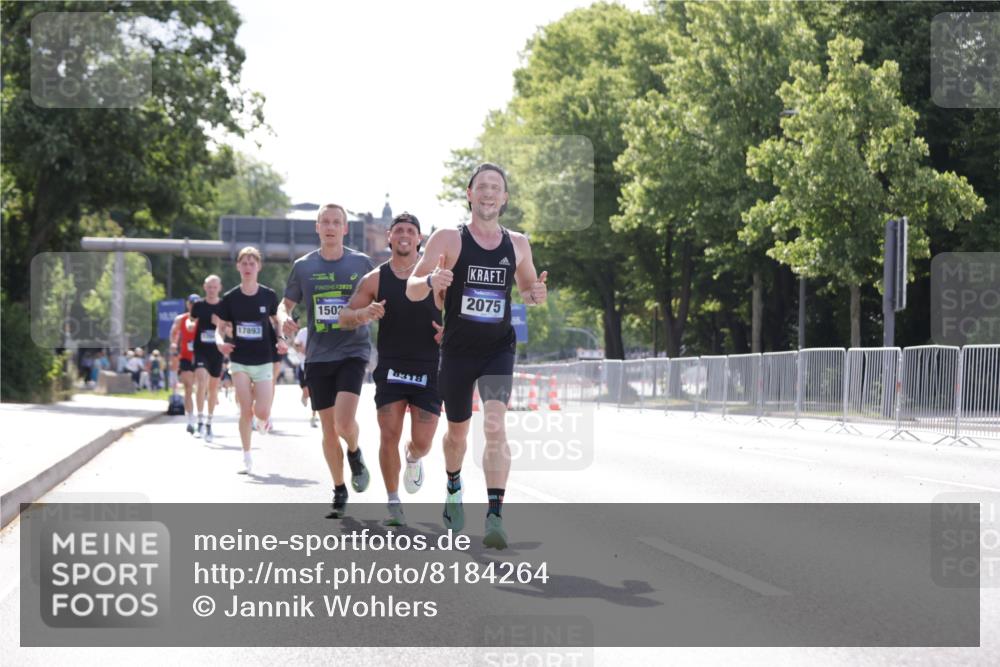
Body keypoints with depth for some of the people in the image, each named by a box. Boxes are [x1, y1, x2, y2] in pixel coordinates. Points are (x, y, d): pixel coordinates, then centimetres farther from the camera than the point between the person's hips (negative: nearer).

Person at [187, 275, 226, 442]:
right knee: (202, 380, -22)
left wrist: (220, 324, -15)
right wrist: (190, 324, -12)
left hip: (217, 352, 2)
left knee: (213, 387, 9)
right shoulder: (198, 306, 3)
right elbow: (191, 322, 12)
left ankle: (209, 424, 23)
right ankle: (200, 421, -19)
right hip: (201, 349, -2)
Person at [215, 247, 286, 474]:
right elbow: (220, 328, 6)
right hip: (240, 361, 0)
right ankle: (247, 458, 7)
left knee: (261, 412, -9)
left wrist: (281, 340, -8)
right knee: (245, 410, -5)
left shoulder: (268, 296, -2)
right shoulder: (230, 298, -2)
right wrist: (220, 341, -15)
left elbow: (277, 322, 12)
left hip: (263, 362, 0)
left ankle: (262, 420, 30)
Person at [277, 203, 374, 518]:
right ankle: (339, 492, 22)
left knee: (344, 422, -20)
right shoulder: (303, 266, 5)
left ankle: (355, 454, 15)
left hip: (353, 351, -2)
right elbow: (285, 305, 12)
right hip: (318, 356, 2)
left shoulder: (361, 263, 1)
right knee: (329, 430, 6)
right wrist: (284, 319, -10)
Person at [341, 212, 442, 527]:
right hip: (390, 368, 0)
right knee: (389, 435, -6)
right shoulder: (375, 280, 3)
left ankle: (413, 460, 36)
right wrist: (363, 314, -16)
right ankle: (393, 504, 8)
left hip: (428, 370, 0)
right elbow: (344, 316, 6)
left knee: (422, 442, -2)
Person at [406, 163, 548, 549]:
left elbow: (527, 286, 21)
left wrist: (535, 294, -5)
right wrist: (431, 281, -31)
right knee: (457, 431, 14)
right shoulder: (447, 240, -5)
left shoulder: (518, 244, 4)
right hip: (457, 351, 0)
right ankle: (454, 488, 46)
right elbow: (411, 289, -7)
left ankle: (495, 516, -22)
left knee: (495, 426, -19)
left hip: (498, 350, 0)